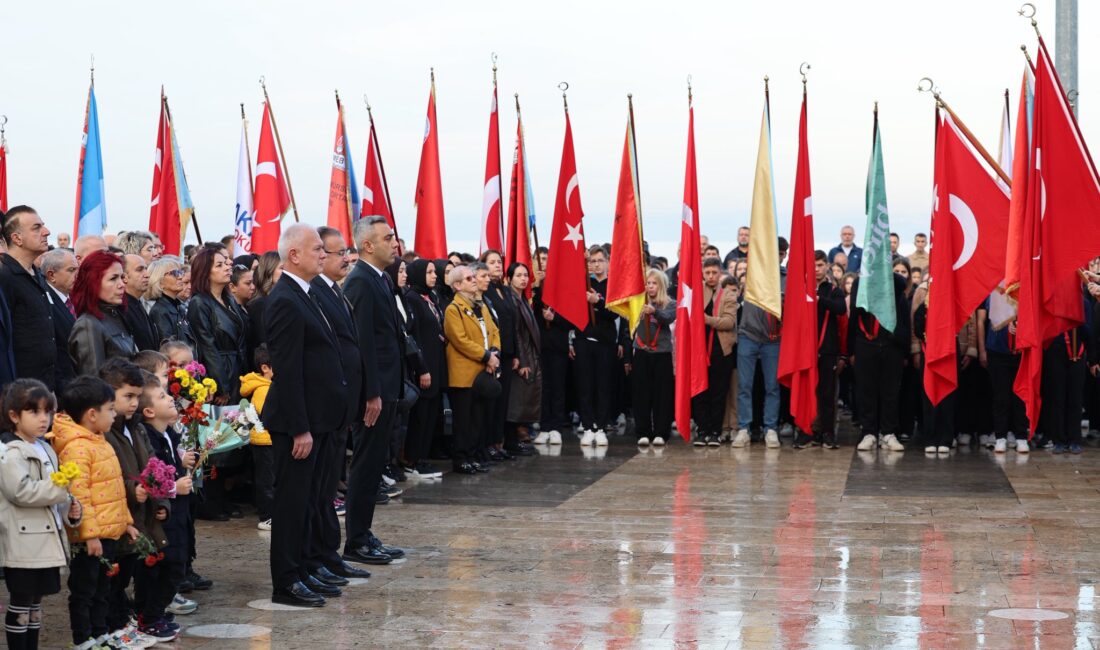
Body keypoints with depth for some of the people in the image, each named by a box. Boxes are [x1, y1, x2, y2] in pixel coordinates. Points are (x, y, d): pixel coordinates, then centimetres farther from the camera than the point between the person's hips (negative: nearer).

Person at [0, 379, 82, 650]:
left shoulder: (45, 449, 15)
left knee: (35, 602, 16)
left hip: (44, 540, 9)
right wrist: (61, 487, -20)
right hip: (23, 544, -9)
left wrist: (68, 511, 6)